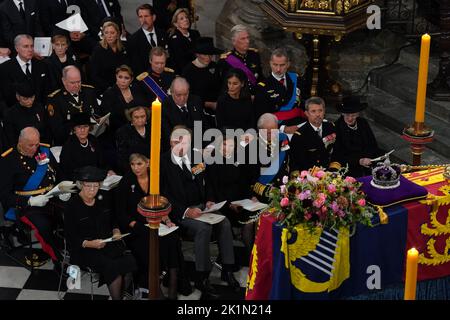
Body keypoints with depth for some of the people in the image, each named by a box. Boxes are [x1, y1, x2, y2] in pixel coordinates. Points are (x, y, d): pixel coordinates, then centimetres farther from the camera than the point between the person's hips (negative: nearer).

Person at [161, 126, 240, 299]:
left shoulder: (195, 157, 9)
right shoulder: (164, 162, -8)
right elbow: (165, 194, -12)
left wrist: (207, 201, -1)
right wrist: (186, 211, -20)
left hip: (199, 206, 5)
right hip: (179, 211, -5)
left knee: (224, 223, -19)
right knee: (204, 227, -31)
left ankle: (227, 270, -8)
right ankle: (201, 278, -21)